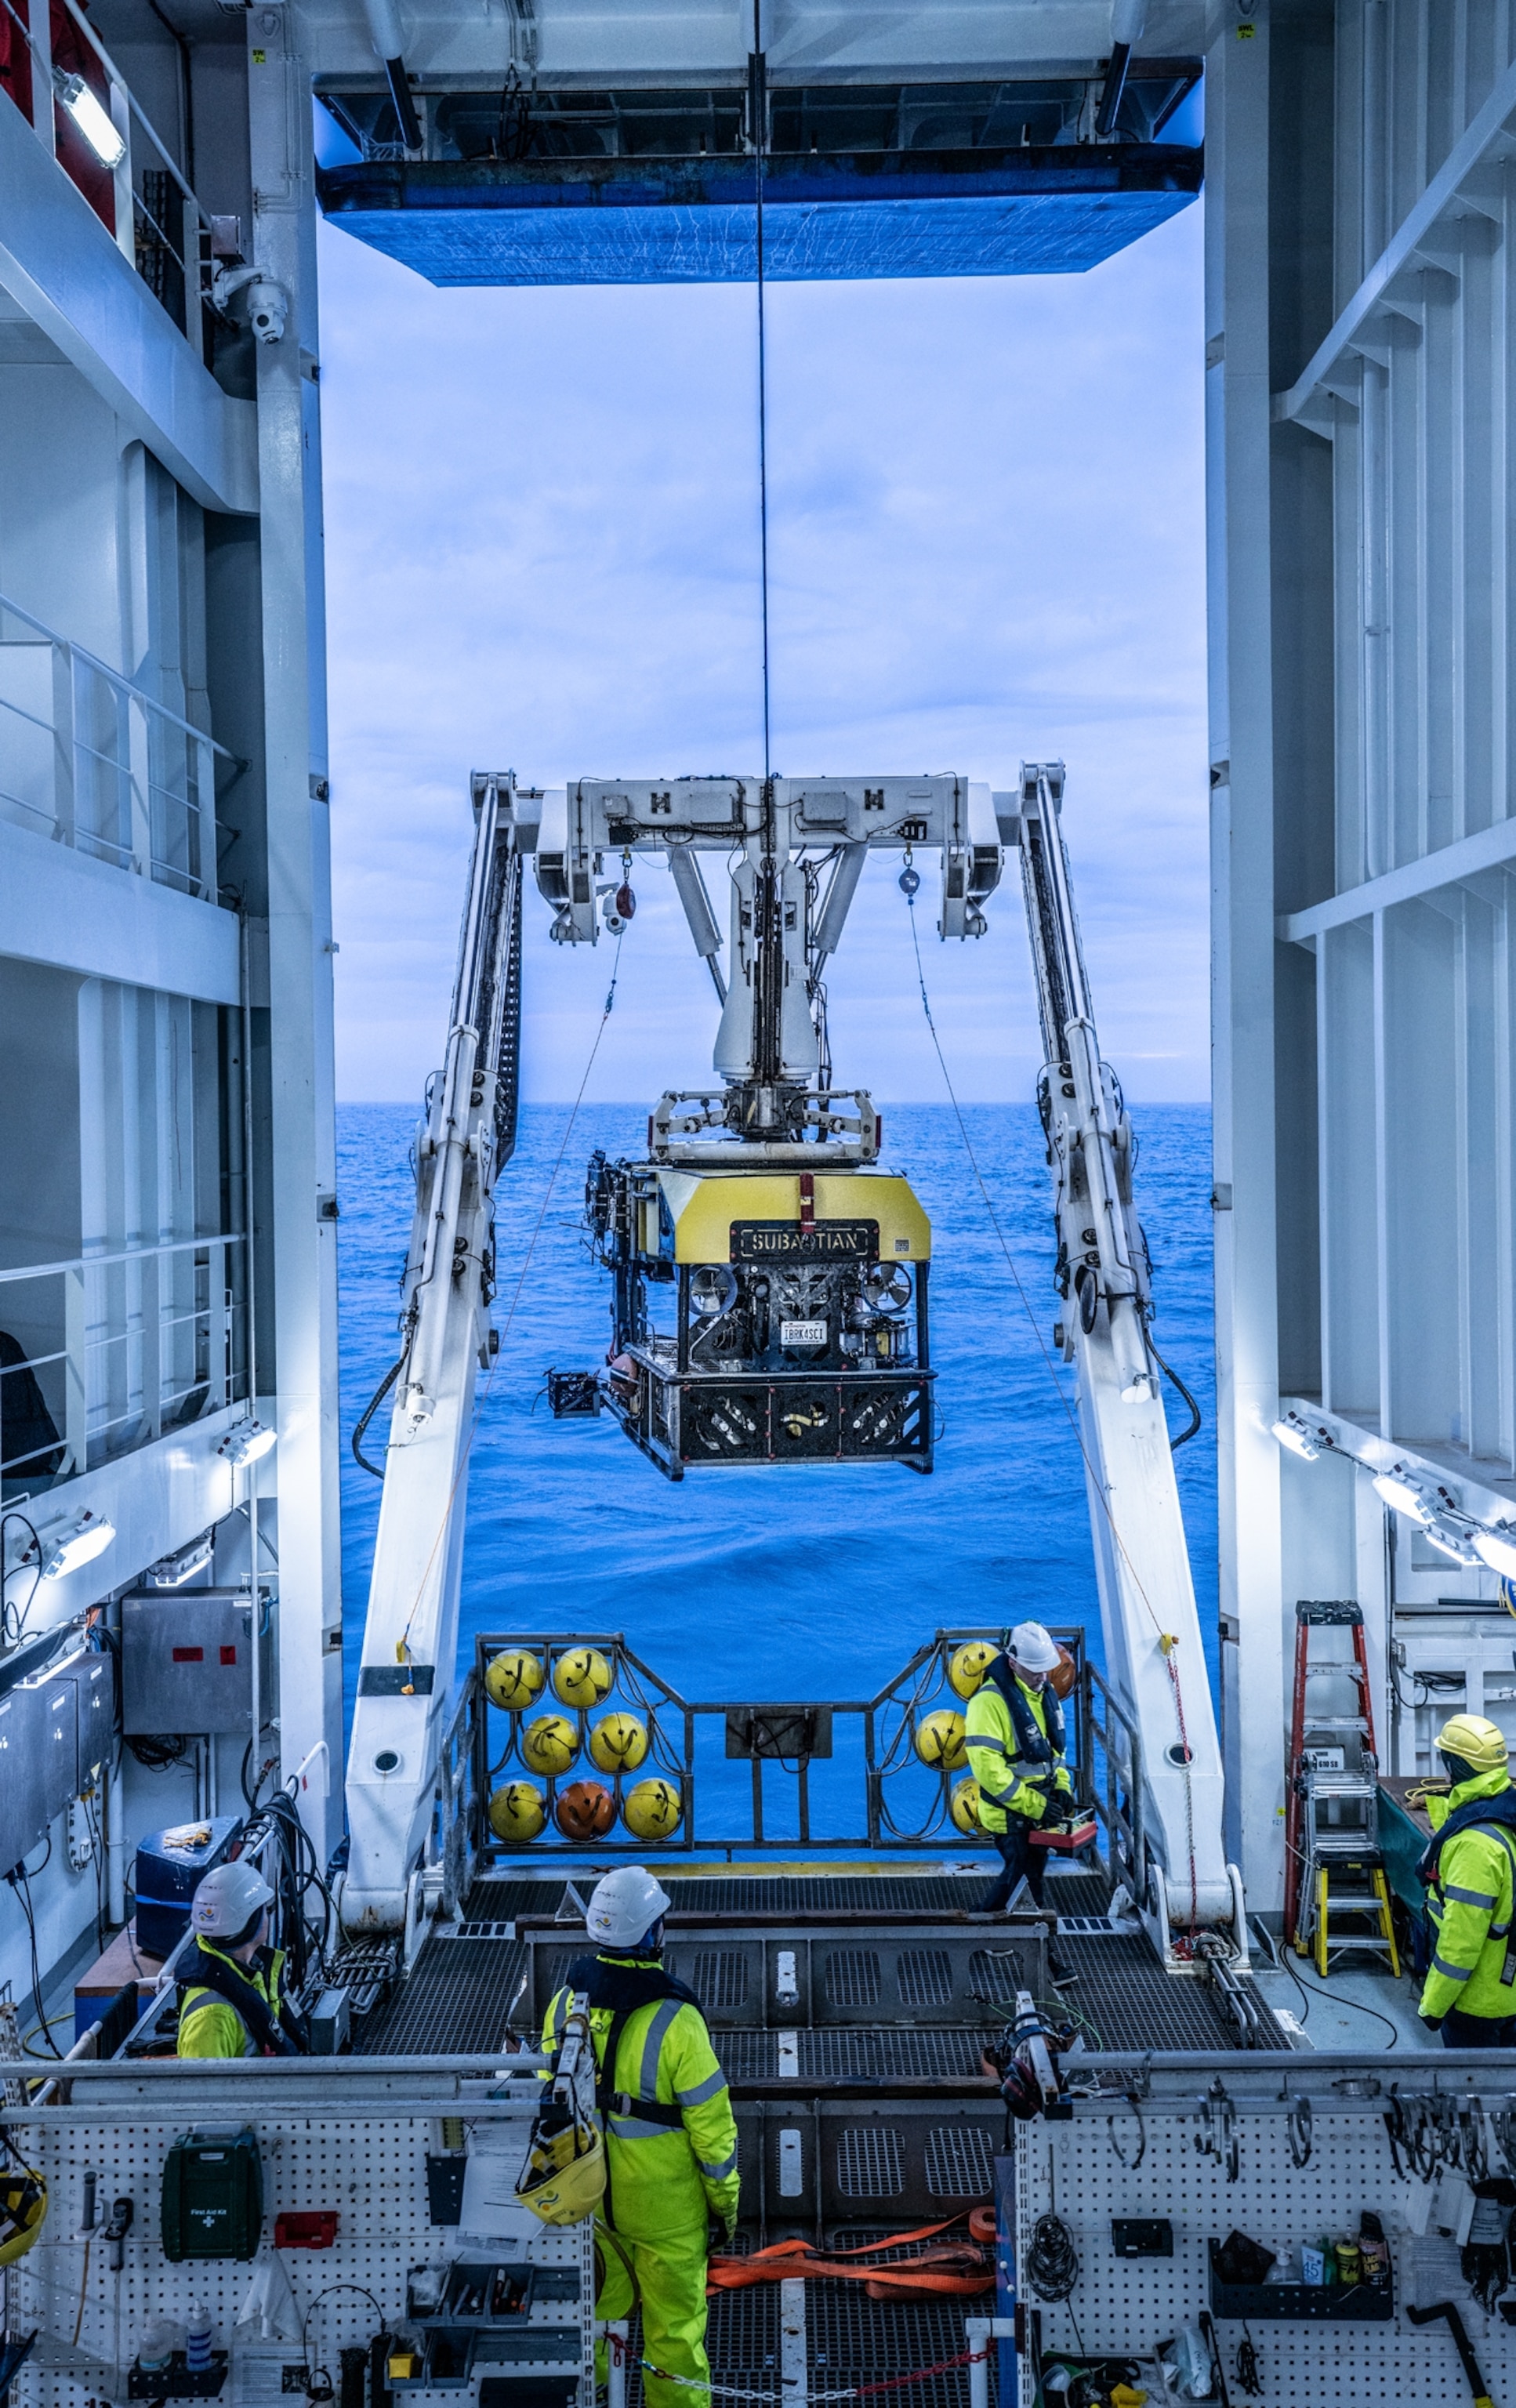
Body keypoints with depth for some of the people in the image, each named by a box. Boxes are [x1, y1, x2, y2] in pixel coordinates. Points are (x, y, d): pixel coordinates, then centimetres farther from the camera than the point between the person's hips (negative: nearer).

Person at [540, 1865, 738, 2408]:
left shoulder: (566, 2001, -9)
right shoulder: (674, 2021, -25)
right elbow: (711, 2122, -17)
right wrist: (725, 2199, -2)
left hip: (585, 2194, 5)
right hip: (661, 2202, -5)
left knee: (596, 2294, 25)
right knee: (674, 2320, 12)